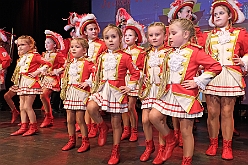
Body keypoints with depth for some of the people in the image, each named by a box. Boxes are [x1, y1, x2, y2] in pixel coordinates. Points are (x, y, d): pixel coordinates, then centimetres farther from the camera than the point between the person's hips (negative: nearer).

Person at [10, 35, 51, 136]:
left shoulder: (34, 56, -7)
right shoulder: (21, 58, 17)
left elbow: (47, 64, -14)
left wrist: (38, 71, -17)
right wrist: (17, 79, 14)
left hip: (31, 83, -8)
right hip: (22, 84, 9)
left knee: (27, 106, -6)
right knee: (22, 107, 9)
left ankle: (33, 127, 7)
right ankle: (24, 127, 17)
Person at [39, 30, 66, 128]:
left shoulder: (58, 55, -8)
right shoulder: (44, 55, 14)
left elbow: (65, 65, -13)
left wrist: (57, 71, -15)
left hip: (53, 78, -8)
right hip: (45, 77, 8)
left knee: (44, 95, -19)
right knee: (45, 97, 8)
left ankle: (48, 117, -3)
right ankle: (49, 119, 20)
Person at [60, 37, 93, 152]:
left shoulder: (86, 63, -8)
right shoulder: (70, 64, 14)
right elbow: (65, 77, 26)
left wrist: (87, 83, -17)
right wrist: (64, 89, 17)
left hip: (81, 93, -7)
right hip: (70, 93, 7)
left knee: (79, 119, -3)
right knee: (70, 120, 10)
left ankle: (85, 142, 12)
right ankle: (71, 141, 25)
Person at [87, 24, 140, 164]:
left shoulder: (124, 57, -6)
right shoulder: (102, 57, 9)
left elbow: (136, 72, -3)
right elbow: (97, 73, 18)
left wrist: (130, 87, -7)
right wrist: (96, 86, 10)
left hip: (117, 91, -4)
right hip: (103, 89, 4)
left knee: (116, 123, 5)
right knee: (91, 107, -24)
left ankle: (115, 152, 21)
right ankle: (103, 127, 7)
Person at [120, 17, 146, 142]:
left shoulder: (140, 52, -2)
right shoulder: (122, 52, 14)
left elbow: (141, 68, -8)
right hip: (123, 80, 5)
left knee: (131, 107, -4)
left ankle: (134, 131, 12)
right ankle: (126, 130, 19)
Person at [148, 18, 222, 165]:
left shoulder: (195, 51, -9)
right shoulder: (170, 53, 11)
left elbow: (216, 66, -13)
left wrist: (198, 81, -14)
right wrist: (165, 85, 13)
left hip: (186, 96, -6)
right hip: (169, 93, 7)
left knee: (186, 131, 3)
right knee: (154, 116, 0)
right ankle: (170, 141, 23)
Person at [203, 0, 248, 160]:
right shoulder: (208, 36, 12)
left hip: (230, 76, -1)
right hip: (211, 76, 2)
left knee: (227, 112, 2)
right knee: (212, 112, 3)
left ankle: (227, 146, 14)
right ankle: (213, 144, 18)